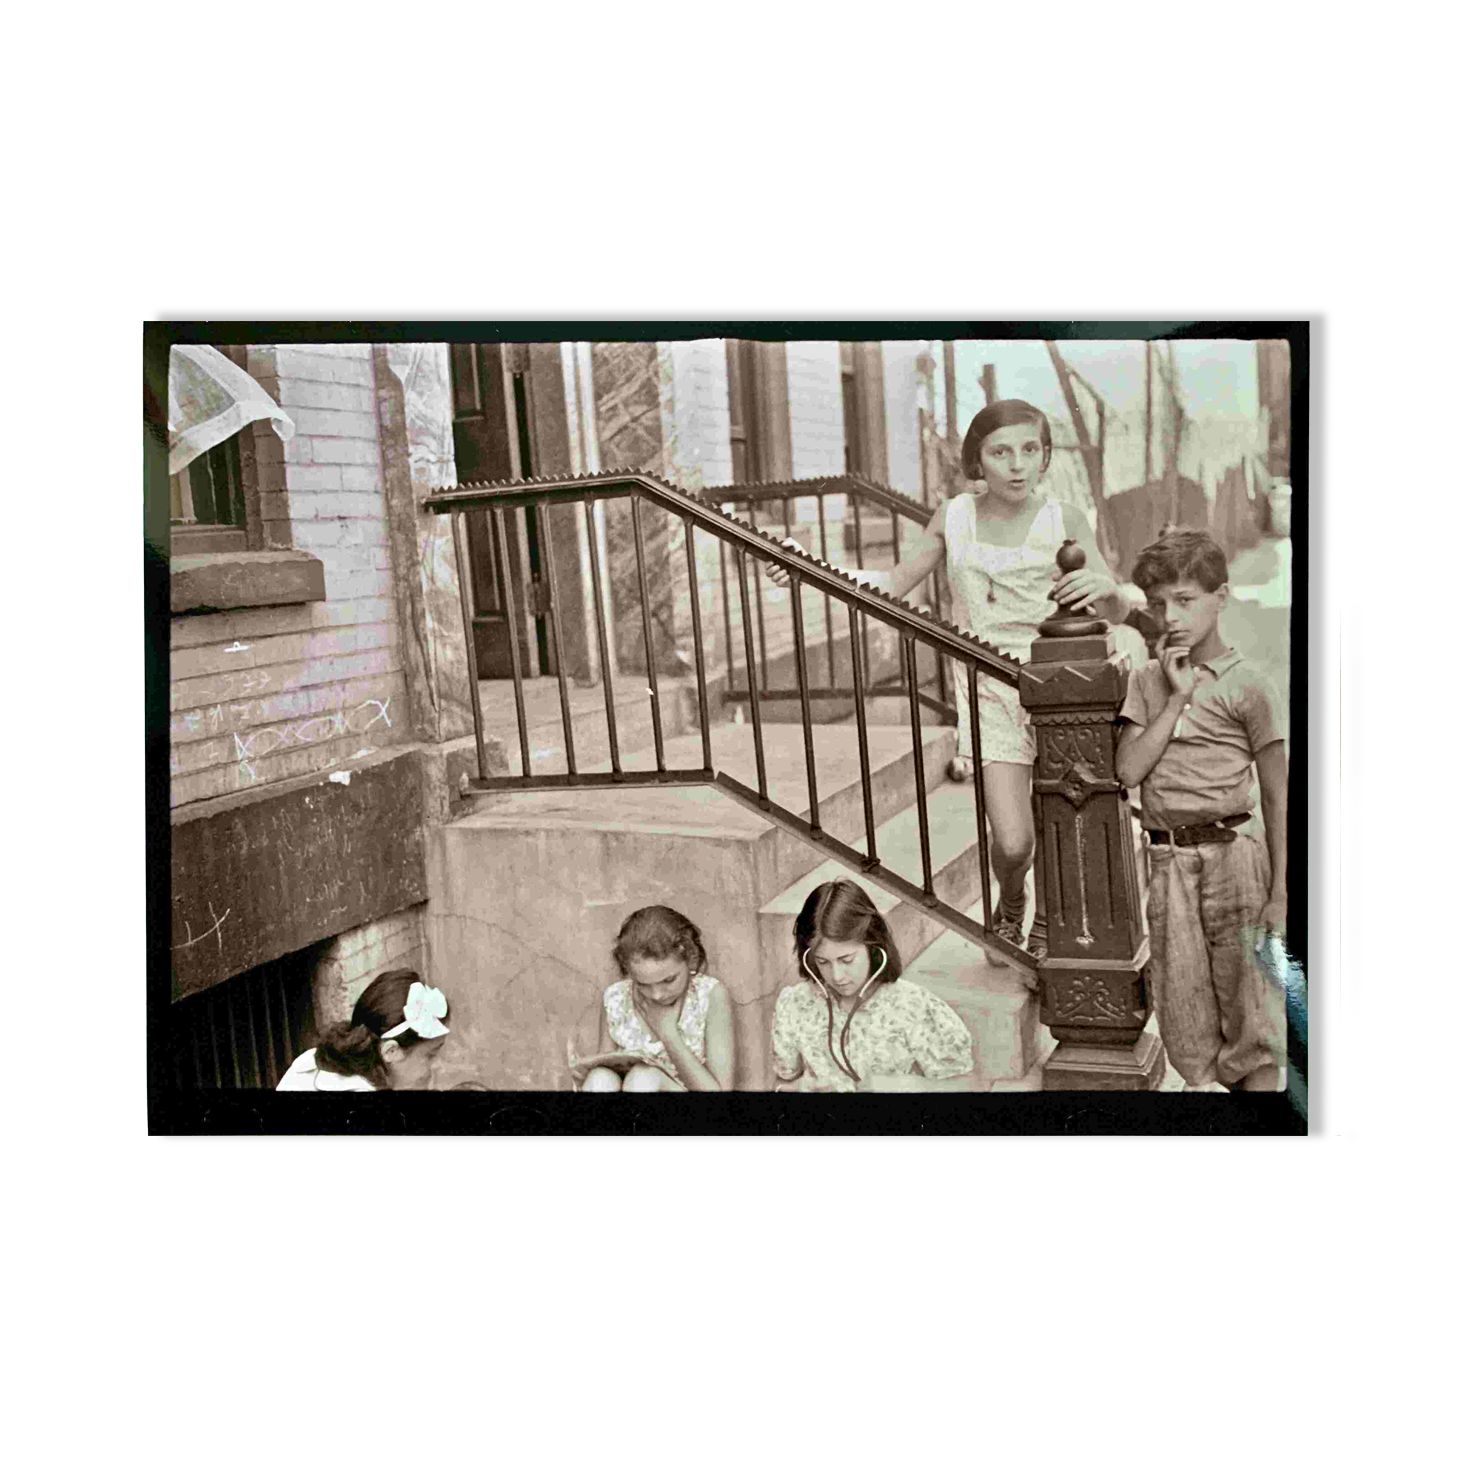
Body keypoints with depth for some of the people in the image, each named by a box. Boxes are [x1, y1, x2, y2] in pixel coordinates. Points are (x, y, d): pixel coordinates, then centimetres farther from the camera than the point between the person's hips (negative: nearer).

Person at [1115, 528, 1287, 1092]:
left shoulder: (1246, 685, -5)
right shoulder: (1146, 681, 8)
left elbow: (1276, 796, -3)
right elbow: (1128, 768, -5)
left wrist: (1279, 894, -6)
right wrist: (1178, 696, -10)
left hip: (1231, 856, -4)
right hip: (1167, 861, 4)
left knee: (1250, 1008, 3)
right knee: (1185, 1018, 10)